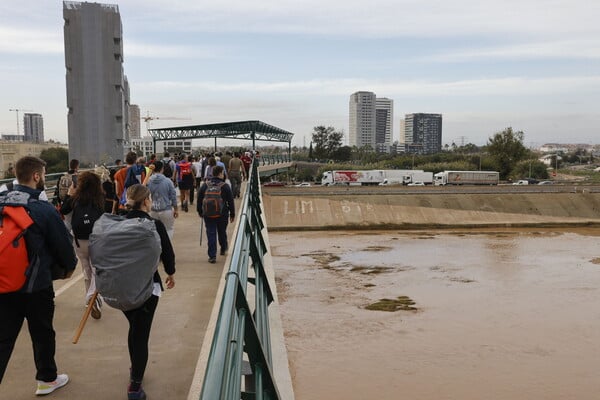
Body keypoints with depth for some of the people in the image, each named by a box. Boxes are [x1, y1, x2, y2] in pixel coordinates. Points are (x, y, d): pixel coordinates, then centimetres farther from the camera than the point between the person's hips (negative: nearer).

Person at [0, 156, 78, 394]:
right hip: (36, 285, -5)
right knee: (42, 334, 15)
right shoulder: (44, 210, -17)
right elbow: (63, 243, -9)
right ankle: (47, 379, 32)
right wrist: (69, 266, 11)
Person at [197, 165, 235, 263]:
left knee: (211, 234, 2)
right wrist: (232, 214, 5)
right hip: (222, 214, -1)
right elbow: (230, 201, -4)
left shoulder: (205, 186, -1)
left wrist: (200, 212, 18)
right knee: (222, 232, 20)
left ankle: (212, 256, -2)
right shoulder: (225, 186, -8)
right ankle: (223, 249, 39)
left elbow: (199, 200, 6)